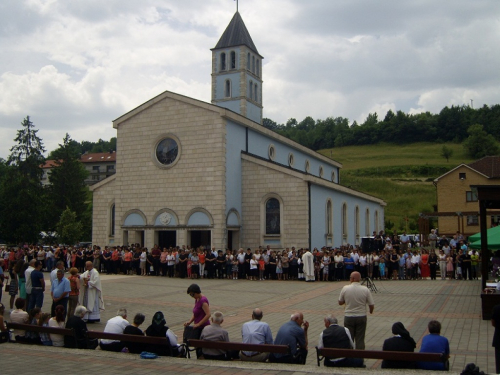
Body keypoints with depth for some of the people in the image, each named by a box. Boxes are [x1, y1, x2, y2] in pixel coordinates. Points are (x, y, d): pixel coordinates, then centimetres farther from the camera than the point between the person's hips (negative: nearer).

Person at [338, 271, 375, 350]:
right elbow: (371, 305, -4)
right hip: (361, 317, 0)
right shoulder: (365, 289, -10)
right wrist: (371, 311, 17)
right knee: (360, 340, 8)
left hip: (348, 317, 0)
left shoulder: (345, 288, -10)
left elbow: (340, 302, 2)